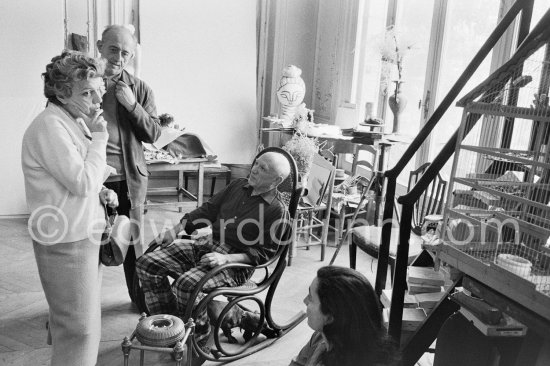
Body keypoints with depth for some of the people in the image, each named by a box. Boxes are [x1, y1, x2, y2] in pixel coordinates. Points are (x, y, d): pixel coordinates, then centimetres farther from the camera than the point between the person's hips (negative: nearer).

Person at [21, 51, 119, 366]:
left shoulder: (74, 121, 13)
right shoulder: (50, 126, -18)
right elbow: (83, 183, -23)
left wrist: (100, 192, 4)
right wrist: (99, 138, -16)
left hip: (85, 232, 10)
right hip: (66, 241, -10)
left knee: (86, 320, 21)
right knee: (79, 328, 0)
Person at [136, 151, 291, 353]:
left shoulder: (277, 210, -10)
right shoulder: (238, 186, 10)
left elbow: (264, 253, -13)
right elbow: (208, 210, 16)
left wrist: (226, 258, -24)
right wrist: (175, 230, 6)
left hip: (235, 263, -7)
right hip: (207, 246, 7)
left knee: (187, 283, -33)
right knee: (147, 263, -4)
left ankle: (198, 337, -5)